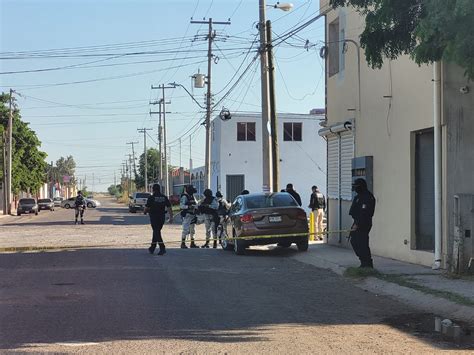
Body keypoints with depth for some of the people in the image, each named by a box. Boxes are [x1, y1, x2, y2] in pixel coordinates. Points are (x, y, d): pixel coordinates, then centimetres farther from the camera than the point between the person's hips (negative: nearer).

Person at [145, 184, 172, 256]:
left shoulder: (151, 198, -9)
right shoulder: (164, 197, 4)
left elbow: (146, 208, -6)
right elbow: (169, 207, -1)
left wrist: (146, 211, 16)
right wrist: (171, 217, 1)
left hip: (154, 217, -5)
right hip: (162, 217, 5)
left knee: (157, 232, -5)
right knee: (156, 232, 18)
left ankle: (162, 248, -18)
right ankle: (152, 248, 27)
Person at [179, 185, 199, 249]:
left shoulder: (192, 196, 15)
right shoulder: (184, 196, -11)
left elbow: (196, 203, 20)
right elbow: (181, 206, -19)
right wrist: (188, 206, -31)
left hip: (192, 214, 9)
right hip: (187, 215, -9)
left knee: (192, 230, 14)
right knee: (186, 229, -13)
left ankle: (192, 243, 22)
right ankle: (183, 243, -11)